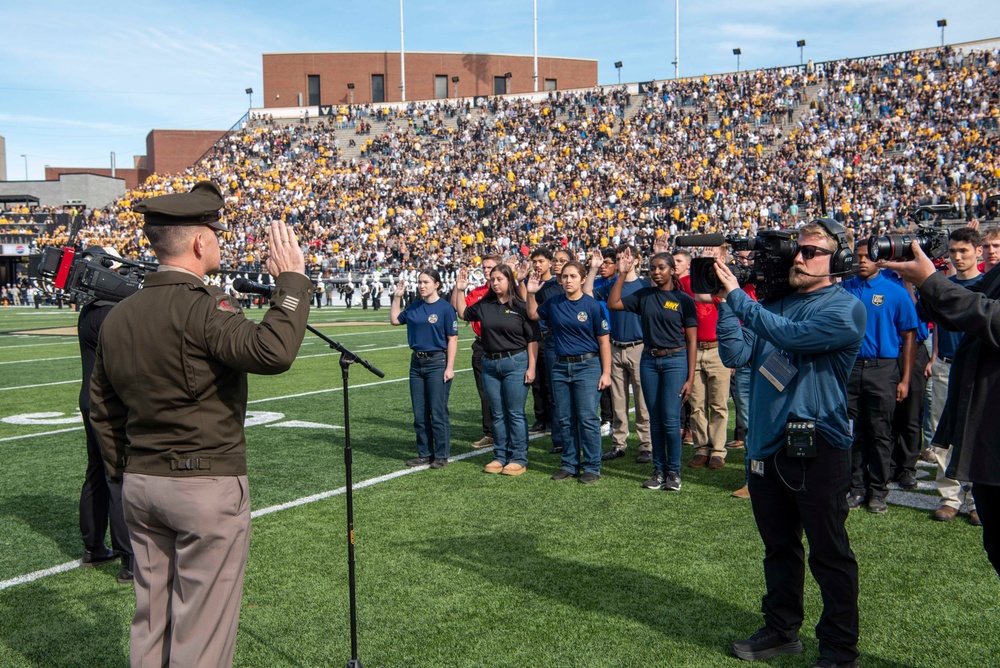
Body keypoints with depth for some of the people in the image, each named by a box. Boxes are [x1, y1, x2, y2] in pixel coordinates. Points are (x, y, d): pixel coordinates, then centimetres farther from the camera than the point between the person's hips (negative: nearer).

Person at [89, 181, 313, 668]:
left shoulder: (118, 316, 7)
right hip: (207, 484, -8)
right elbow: (272, 352, -32)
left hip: (140, 484, 8)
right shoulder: (200, 308, -18)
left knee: (151, 622, 19)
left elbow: (102, 408, 15)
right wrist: (292, 280, -21)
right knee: (201, 628, 4)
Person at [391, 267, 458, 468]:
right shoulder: (414, 306, 9)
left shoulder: (446, 308, -9)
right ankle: (424, 453, 21)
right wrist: (397, 297, 15)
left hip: (437, 363, -6)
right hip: (417, 362, 7)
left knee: (438, 413, -1)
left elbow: (452, 339, -10)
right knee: (419, 414, 11)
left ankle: (441, 455, 9)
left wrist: (449, 367, -15)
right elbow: (395, 320, 23)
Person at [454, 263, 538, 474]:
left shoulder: (521, 306, -6)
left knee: (515, 414, -1)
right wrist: (459, 289, 9)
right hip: (489, 364, 5)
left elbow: (533, 339, -6)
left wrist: (531, 367, -11)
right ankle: (500, 456, 21)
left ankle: (519, 459, 7)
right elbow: (461, 313, 22)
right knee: (497, 414, 11)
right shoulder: (484, 305, 8)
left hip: (515, 363, -5)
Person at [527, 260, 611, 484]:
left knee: (587, 418, -5)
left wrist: (606, 373, -9)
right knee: (565, 419, 9)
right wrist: (531, 293, 9)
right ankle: (570, 464, 21)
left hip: (588, 366, -4)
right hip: (561, 367, 5)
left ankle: (592, 467, 5)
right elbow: (533, 315, 25)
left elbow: (603, 342, -5)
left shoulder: (593, 305, -6)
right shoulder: (553, 303, 5)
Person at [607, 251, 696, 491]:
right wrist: (622, 274, -5)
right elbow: (612, 304, 2)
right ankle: (659, 470, 18)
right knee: (655, 419, 8)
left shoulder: (683, 299, -3)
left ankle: (673, 471, 8)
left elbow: (692, 341, -3)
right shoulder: (644, 295, 7)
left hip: (675, 361, -3)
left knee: (670, 419, -7)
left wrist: (690, 378, -7)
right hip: (649, 361, 4)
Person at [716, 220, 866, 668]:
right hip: (767, 445, 7)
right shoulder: (775, 304, 12)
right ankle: (782, 631, 33)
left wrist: (738, 297, -19)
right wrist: (725, 303, -7)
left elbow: (793, 335, -24)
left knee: (829, 554, 4)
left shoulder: (845, 308, -8)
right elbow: (735, 354, 4)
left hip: (817, 447, -6)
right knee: (779, 547, 18)